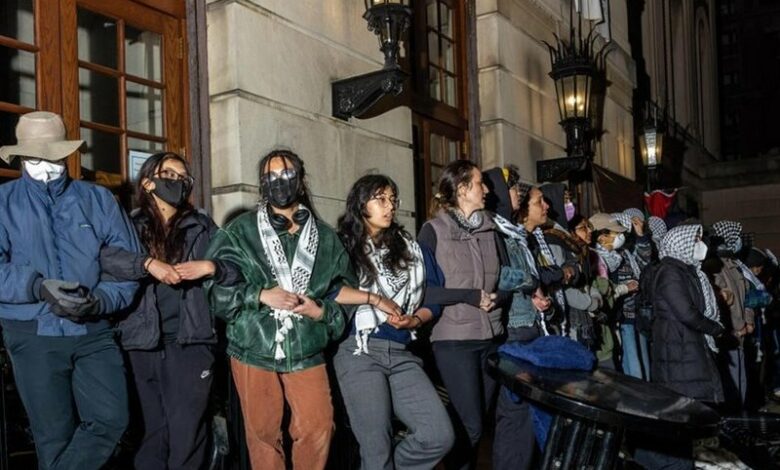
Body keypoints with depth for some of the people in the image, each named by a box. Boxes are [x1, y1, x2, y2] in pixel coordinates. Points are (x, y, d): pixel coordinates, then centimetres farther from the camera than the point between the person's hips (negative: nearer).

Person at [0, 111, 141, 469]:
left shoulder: (99, 200, 8)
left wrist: (100, 300, -15)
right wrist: (38, 287, -22)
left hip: (94, 331, 2)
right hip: (33, 335, -1)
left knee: (112, 420, -6)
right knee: (54, 435, 5)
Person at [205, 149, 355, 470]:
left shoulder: (325, 237, 6)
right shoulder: (240, 231, 1)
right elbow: (215, 287, -5)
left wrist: (321, 311, -11)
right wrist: (261, 295, -16)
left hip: (306, 351, 1)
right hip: (254, 349, -1)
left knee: (318, 429, 1)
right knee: (262, 432, 11)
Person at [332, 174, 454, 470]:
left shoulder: (411, 249, 17)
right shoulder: (342, 246, 3)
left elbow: (434, 299, 15)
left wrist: (414, 320, -5)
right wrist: (374, 298, -10)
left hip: (402, 355, 4)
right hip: (359, 352, -4)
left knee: (440, 436, -6)